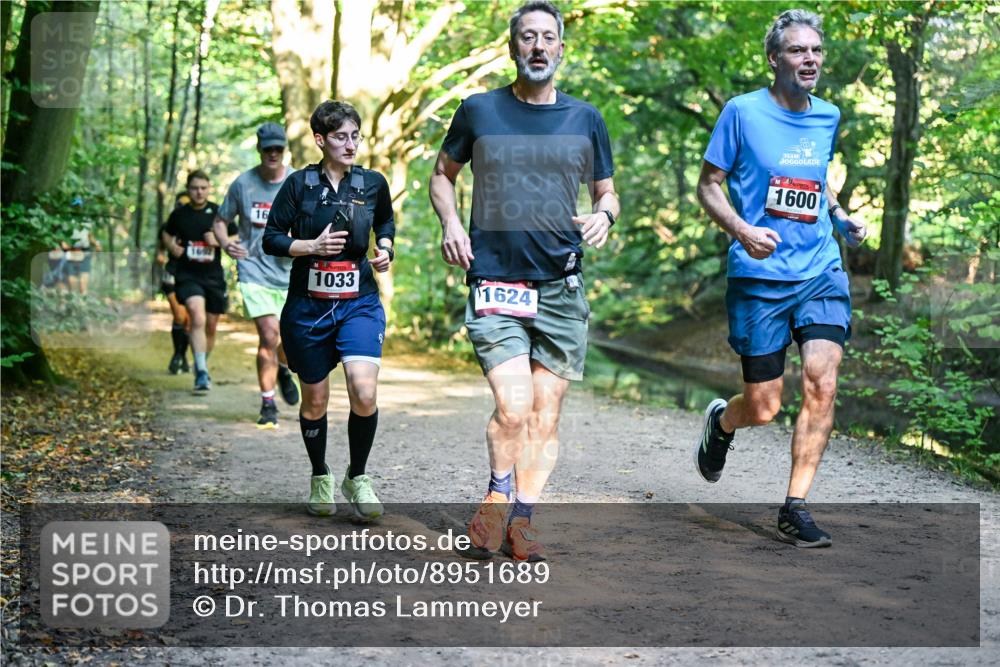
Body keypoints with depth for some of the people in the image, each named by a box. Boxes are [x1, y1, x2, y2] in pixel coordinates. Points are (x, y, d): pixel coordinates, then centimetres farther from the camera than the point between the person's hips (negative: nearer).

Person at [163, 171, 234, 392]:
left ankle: (202, 366, 38)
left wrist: (219, 241, -12)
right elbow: (167, 233, 20)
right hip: (188, 276, -2)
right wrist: (172, 247, 0)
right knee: (198, 318, -24)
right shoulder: (179, 214, 1)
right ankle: (202, 373, -26)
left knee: (211, 326, 13)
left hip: (214, 277, 2)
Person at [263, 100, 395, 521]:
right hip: (308, 306, 0)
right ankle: (320, 478, 33)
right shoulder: (299, 184, -4)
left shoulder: (373, 183, 2)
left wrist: (385, 248, 4)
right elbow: (271, 238, -1)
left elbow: (386, 221, 23)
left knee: (365, 393, -18)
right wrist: (312, 246, -16)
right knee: (315, 401, 9)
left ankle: (357, 478, 4)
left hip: (359, 302, 1)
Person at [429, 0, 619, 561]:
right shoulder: (479, 111, 5)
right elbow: (443, 172, 18)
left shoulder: (586, 119, 9)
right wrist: (450, 222, 0)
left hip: (563, 288, 2)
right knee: (513, 409, -15)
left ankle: (521, 521, 15)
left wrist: (604, 215, -5)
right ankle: (497, 499, 9)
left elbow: (606, 192, 18)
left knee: (546, 416, 3)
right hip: (495, 285, -2)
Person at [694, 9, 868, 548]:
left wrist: (840, 217, 10)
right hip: (759, 276, -4)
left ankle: (794, 509, -2)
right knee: (763, 407, 0)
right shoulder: (743, 112, -4)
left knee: (821, 385, -13)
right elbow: (708, 184, 0)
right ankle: (721, 420, 38)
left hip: (820, 271, 4)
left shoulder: (828, 117, 11)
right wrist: (743, 231, -17)